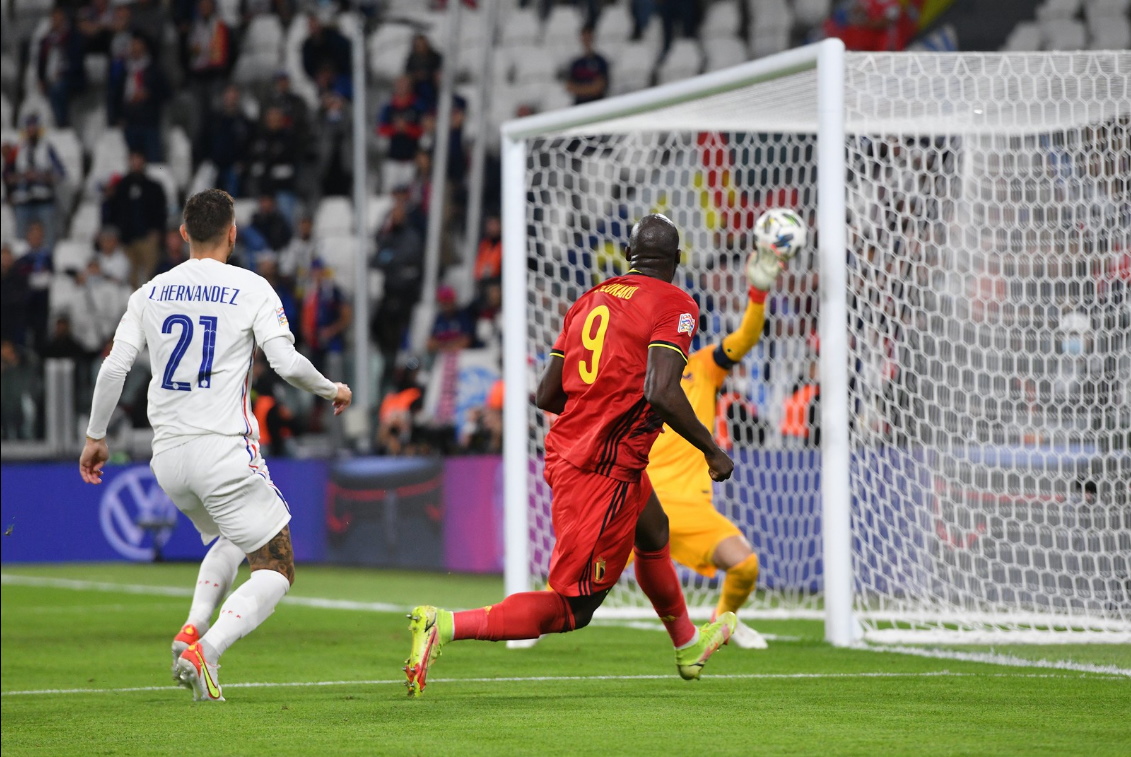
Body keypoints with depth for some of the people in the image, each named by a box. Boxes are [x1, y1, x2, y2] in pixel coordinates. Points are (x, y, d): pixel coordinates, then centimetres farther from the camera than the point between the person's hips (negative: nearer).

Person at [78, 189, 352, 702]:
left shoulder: (150, 293, 8)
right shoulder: (250, 289, -4)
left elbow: (114, 367, 5)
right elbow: (287, 362, -10)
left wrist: (95, 436, 16)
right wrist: (332, 390, 9)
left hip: (167, 456, 6)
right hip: (224, 449, -6)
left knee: (230, 540, 31)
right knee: (275, 572, 1)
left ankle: (192, 629, 6)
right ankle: (204, 650, -22)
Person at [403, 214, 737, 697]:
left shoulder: (591, 300, 10)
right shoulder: (674, 306, -9)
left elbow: (546, 395, 11)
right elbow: (662, 393, -24)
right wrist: (713, 451, -11)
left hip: (565, 452, 9)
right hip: (604, 473, -9)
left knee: (654, 532, 34)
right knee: (571, 610, -3)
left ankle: (688, 644, 56)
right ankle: (445, 626, -16)